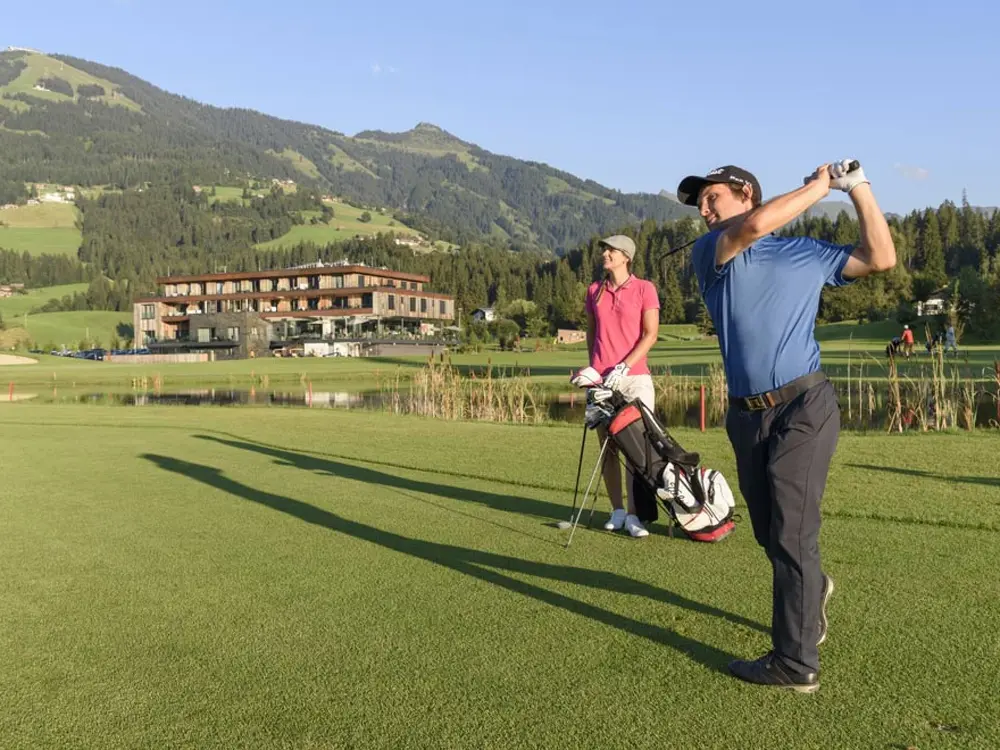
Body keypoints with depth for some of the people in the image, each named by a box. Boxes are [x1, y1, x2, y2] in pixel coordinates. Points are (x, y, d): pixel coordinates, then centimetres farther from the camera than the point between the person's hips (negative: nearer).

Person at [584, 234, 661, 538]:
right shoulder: (594, 291, 12)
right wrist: (593, 368, 12)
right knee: (608, 446, 5)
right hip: (602, 379, 4)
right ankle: (617, 510, 12)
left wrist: (624, 367, -13)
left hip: (635, 377, -3)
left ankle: (633, 515, -2)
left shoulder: (644, 288, 0)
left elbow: (650, 334, -5)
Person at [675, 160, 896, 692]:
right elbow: (752, 227, -14)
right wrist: (820, 185, -6)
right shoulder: (709, 252, 6)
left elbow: (881, 258, 9)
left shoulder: (808, 252, 10)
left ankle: (796, 664, 5)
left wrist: (857, 188, 7)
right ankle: (811, 588, 46)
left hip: (803, 408, -3)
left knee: (791, 536, -6)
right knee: (768, 533, 16)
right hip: (745, 414, 3)